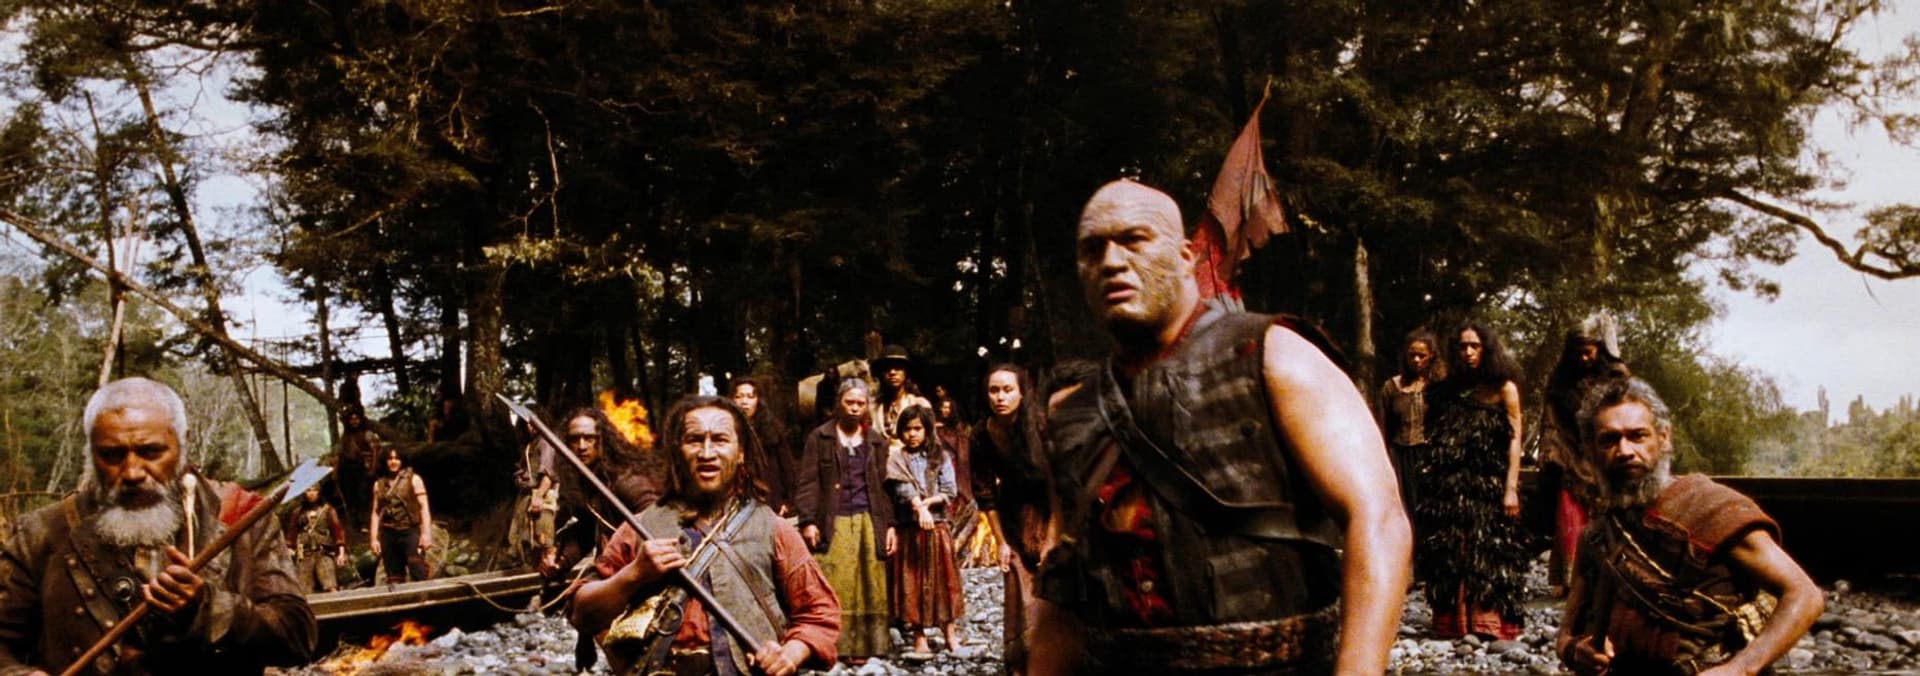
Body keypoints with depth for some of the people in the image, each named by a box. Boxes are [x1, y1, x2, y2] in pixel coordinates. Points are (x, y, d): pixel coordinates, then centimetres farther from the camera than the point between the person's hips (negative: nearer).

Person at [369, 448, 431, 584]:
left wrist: (426, 533, -12)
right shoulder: (379, 484, 14)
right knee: (394, 579, 5)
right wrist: (374, 538, 5)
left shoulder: (413, 479, 4)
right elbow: (376, 512, 13)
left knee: (419, 576, -14)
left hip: (410, 532, -4)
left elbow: (424, 507, -3)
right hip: (388, 535, 4)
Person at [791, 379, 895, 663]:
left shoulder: (876, 441, 14)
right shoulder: (819, 437, 4)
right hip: (833, 521, -3)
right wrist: (807, 520, -10)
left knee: (867, 585, 2)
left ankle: (861, 645, 8)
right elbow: (806, 481, -1)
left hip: (869, 521, 3)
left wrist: (890, 524, 5)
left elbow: (885, 486, 13)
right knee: (832, 586, -7)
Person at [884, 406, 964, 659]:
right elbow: (904, 489, -14)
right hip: (909, 529, -1)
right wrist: (919, 509, -29)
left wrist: (927, 502, -14)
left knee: (942, 579, 5)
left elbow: (951, 491, -1)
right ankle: (919, 639, 7)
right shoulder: (896, 458, 1)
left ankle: (950, 634, 12)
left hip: (938, 527, 1)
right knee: (913, 582, 1)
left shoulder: (941, 456, 6)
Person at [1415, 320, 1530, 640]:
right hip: (1453, 484, 4)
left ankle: (1491, 622, -3)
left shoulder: (1503, 389, 4)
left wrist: (1511, 488, -12)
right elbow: (1437, 440, 11)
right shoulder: (1450, 389, 15)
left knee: (1489, 554, -4)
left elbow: (1514, 440, -3)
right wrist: (1431, 481, 2)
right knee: (1452, 554, 4)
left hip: (1489, 484, -4)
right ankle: (1453, 621, 8)